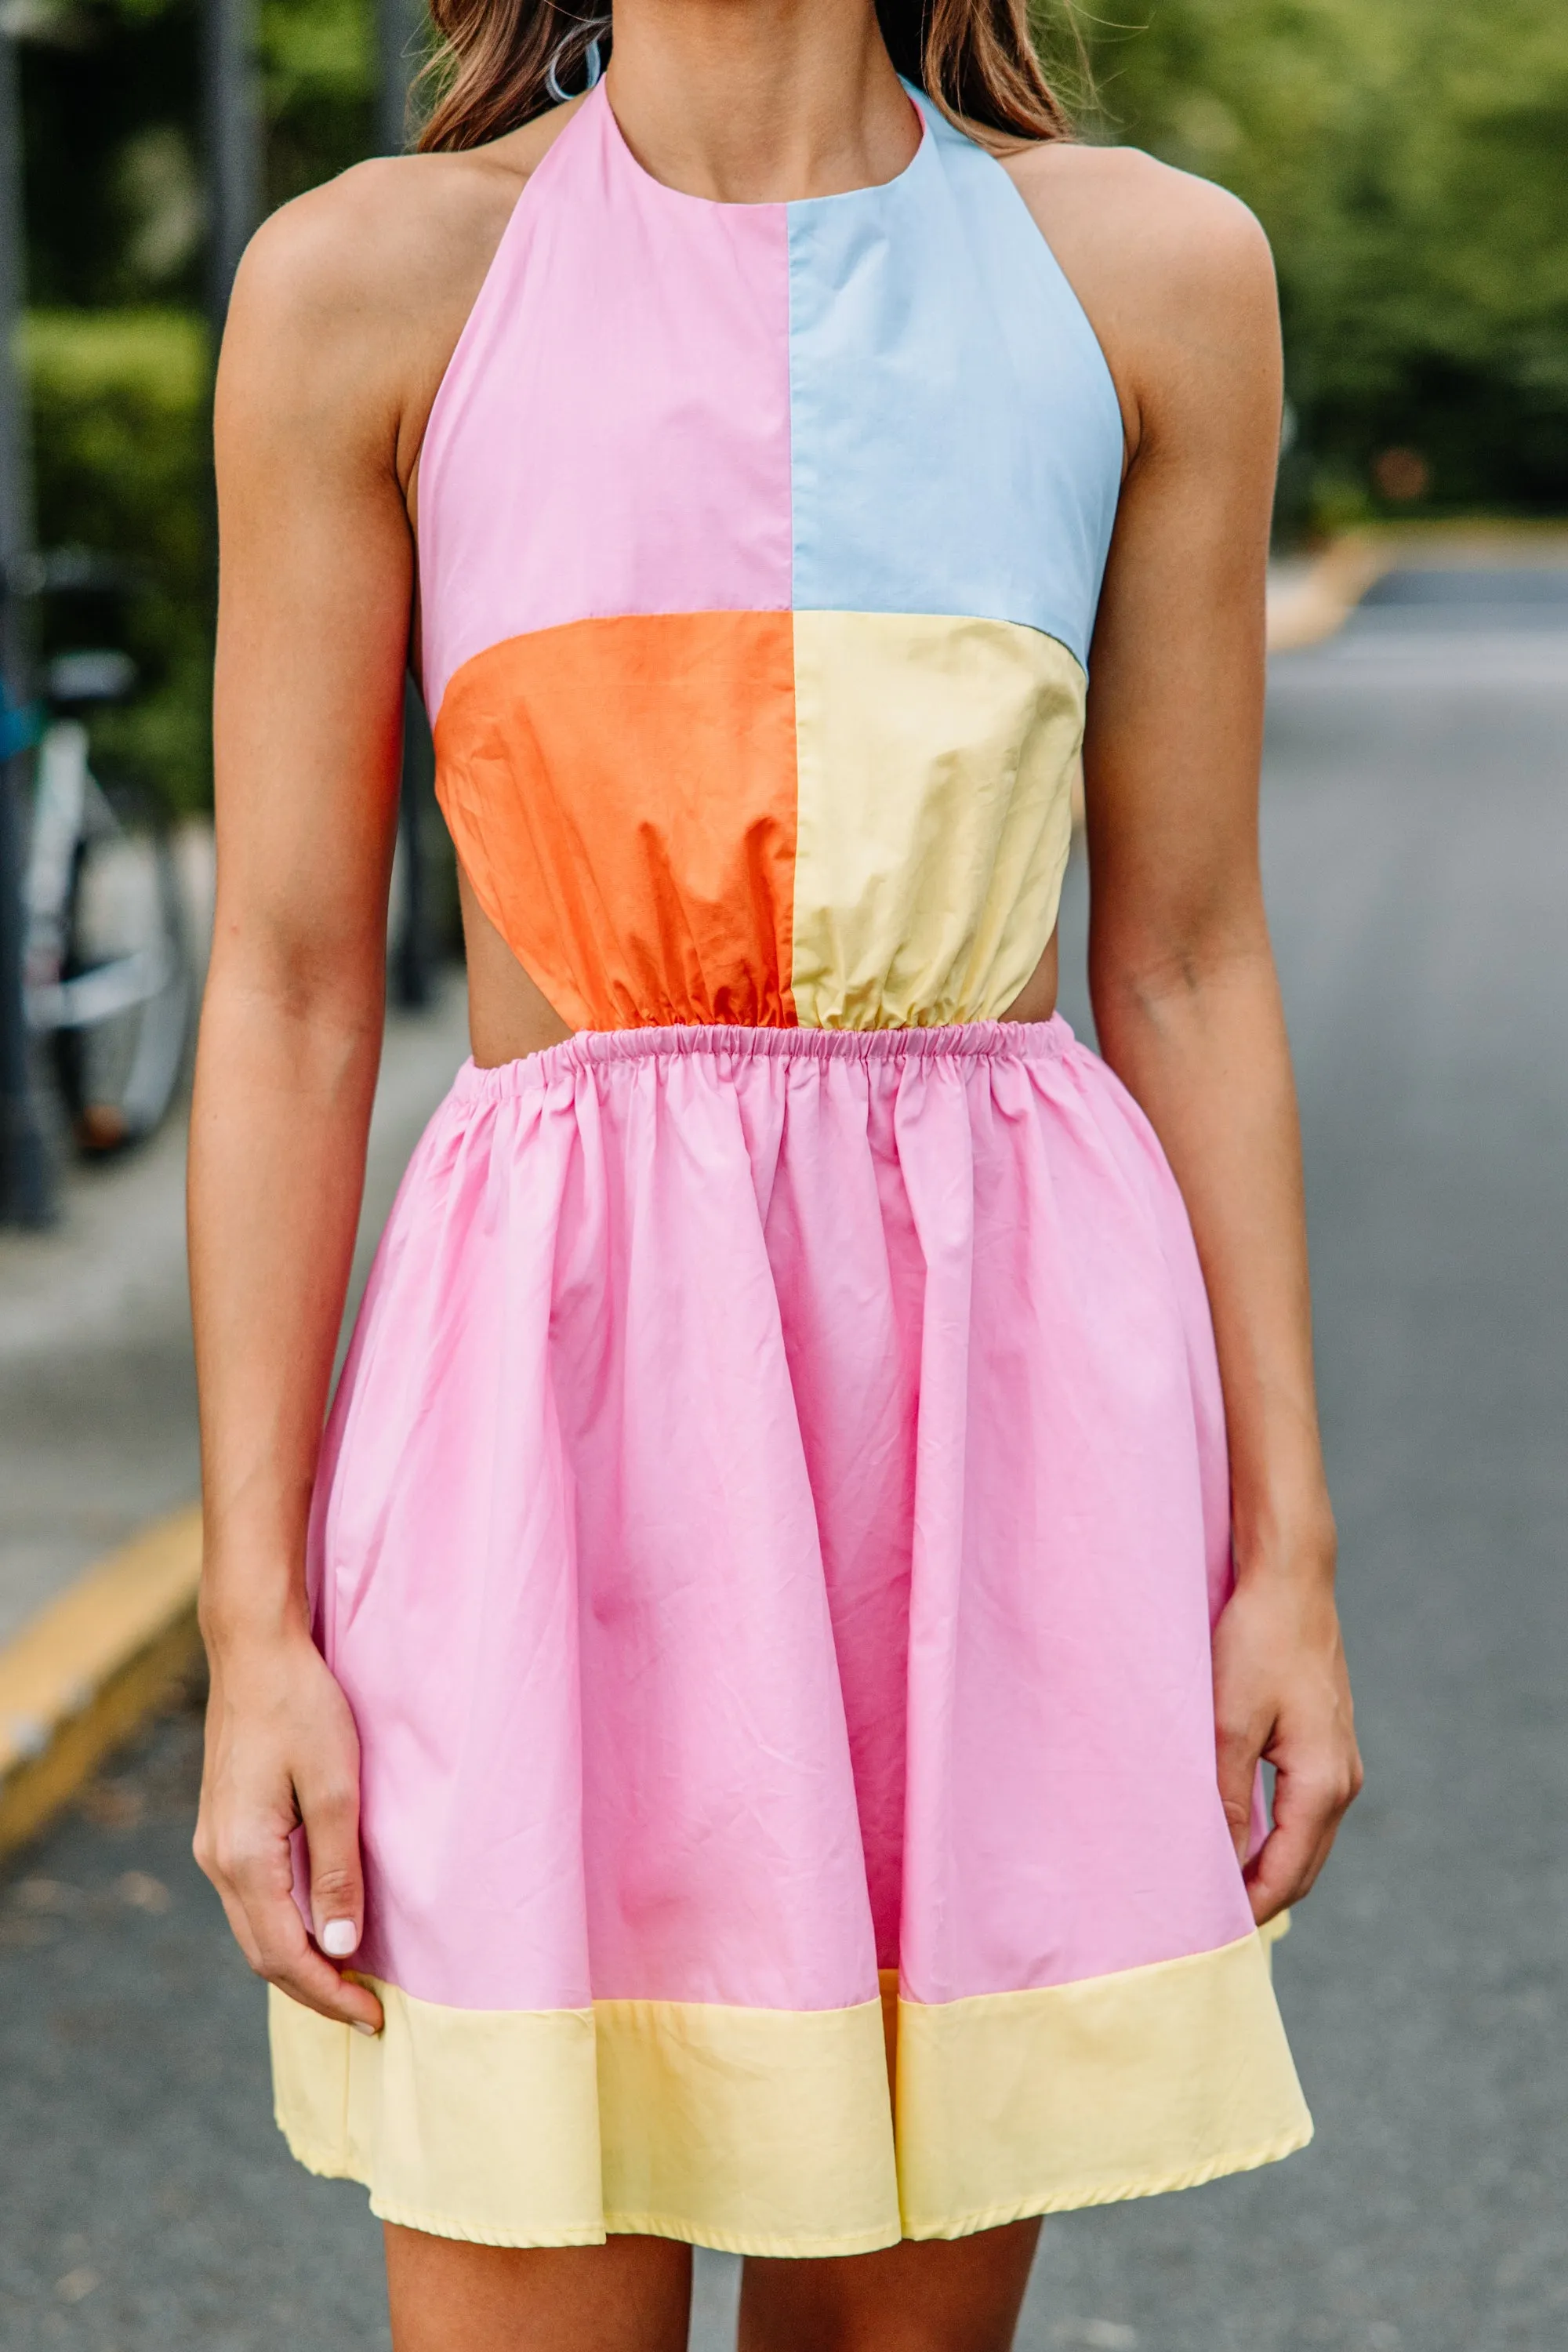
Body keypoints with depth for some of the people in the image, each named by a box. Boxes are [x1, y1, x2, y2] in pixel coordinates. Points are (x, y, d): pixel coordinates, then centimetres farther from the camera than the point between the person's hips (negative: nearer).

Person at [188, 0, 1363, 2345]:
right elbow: (290, 985, 0)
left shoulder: (1153, 271, 6)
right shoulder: (374, 283, 1)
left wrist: (1286, 1549, 4)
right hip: (566, 1377, -2)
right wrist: (253, 1629, -4)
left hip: (1009, 1389, 2)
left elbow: (1187, 964, 8)